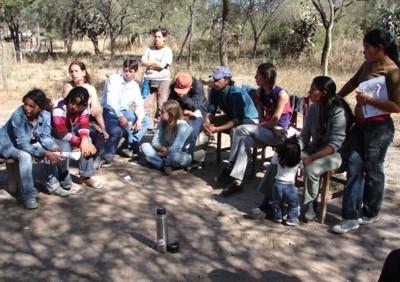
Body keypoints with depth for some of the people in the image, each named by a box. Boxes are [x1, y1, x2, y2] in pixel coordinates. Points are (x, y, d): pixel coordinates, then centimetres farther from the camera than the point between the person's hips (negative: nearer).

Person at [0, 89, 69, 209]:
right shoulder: (18, 115, -32)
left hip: (29, 143, 6)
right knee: (25, 156, -34)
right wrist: (45, 153, -42)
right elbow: (22, 143, -34)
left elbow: (45, 137, -14)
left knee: (52, 151, -14)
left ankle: (52, 185, 0)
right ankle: (28, 196, -27)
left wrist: (55, 148, -35)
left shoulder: (45, 115, -18)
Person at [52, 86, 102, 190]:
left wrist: (84, 139, -39)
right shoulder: (59, 108, -33)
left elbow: (84, 125, -19)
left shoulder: (83, 108, -13)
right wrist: (80, 142, -33)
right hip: (55, 136, -6)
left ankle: (85, 176, -2)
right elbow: (62, 134, -35)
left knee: (87, 142, -16)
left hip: (71, 132, 6)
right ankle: (65, 183, -17)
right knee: (65, 147, -33)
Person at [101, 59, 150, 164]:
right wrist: (120, 116, -35)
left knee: (145, 121, -1)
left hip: (124, 112, 7)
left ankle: (131, 145, -6)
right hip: (110, 112, -7)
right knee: (117, 130, -34)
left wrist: (139, 120, -18)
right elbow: (110, 100, -23)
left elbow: (139, 105, 1)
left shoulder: (135, 86, 5)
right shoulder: (114, 79, -12)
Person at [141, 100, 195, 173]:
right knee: (144, 146, -9)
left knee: (174, 156, -41)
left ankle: (161, 162, -7)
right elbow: (155, 142, -3)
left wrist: (164, 152, -15)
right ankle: (165, 165, -22)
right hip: (167, 153, 6)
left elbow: (174, 149, -30)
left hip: (184, 156, -6)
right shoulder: (162, 122, -5)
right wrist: (162, 148, -21)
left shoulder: (183, 126, -25)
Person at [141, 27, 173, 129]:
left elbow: (162, 65, -11)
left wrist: (150, 63, -1)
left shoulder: (167, 50, 0)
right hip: (149, 80, 3)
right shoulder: (149, 49, 11)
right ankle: (149, 127, 5)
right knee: (146, 104, -2)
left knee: (161, 106, 1)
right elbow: (143, 62, 0)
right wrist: (156, 63, -8)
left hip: (163, 80, -3)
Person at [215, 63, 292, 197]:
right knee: (246, 140, -27)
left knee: (241, 130, -24)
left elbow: (274, 122, -15)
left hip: (279, 133, -6)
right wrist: (257, 127, -6)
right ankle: (237, 181, -30)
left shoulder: (281, 94, -15)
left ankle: (230, 168, -16)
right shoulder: (259, 92, 6)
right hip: (265, 131, 6)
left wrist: (256, 127, -8)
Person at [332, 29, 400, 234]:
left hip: (379, 128, -7)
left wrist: (369, 99, -21)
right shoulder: (367, 65, 8)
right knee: (354, 168, 3)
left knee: (373, 170, 6)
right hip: (360, 124, 7)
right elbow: (352, 83, 26)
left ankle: (370, 213, 25)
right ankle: (351, 216, 6)